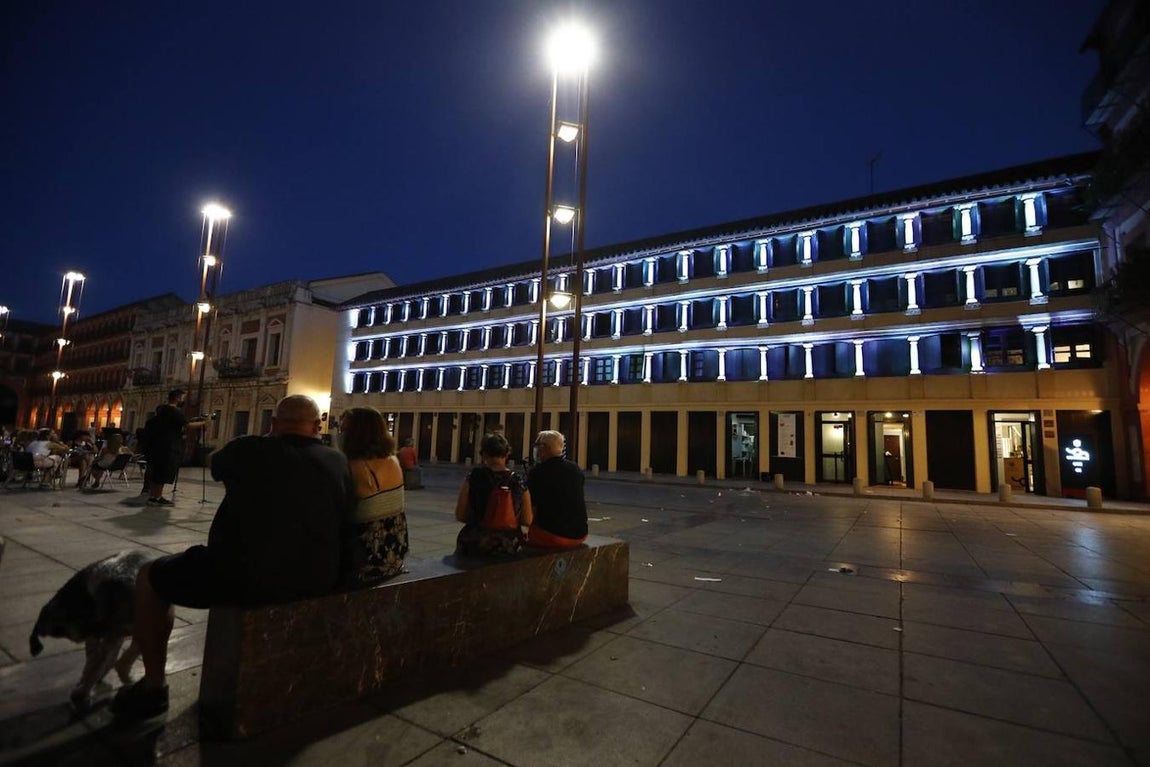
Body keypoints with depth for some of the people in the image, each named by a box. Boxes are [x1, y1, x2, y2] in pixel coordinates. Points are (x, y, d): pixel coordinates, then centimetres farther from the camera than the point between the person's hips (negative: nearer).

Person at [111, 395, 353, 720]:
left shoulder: (248, 450, -6)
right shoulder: (338, 461, -1)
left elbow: (216, 464, 19)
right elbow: (342, 515, 13)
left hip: (246, 578, -4)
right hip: (317, 582, 5)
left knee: (149, 577, 20)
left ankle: (153, 688, 28)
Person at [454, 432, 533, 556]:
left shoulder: (473, 477, -6)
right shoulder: (519, 482, -2)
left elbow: (460, 515, -2)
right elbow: (527, 521, 0)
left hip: (474, 545, -1)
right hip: (509, 547, 2)